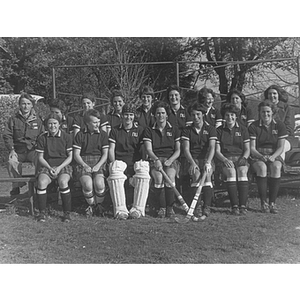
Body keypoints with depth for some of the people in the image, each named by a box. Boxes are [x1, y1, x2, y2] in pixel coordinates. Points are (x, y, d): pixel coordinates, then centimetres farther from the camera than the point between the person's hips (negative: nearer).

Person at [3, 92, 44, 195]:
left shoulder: (37, 119, 9)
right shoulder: (14, 119, 6)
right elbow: (7, 135, 4)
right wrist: (11, 150, -9)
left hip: (33, 149, 0)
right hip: (18, 150, 0)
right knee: (11, 162, -30)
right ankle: (16, 187, -12)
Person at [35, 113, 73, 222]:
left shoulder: (67, 137, 2)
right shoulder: (42, 138, 5)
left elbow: (70, 157, 2)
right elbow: (40, 157, 7)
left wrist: (59, 168, -12)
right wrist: (49, 168, -10)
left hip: (63, 165, -1)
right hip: (47, 166, 2)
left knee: (63, 182, -34)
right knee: (42, 182, -30)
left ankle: (67, 212, -20)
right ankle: (42, 212, -15)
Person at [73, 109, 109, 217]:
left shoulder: (103, 134, 10)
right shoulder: (80, 135, 7)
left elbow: (105, 154, 5)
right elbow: (76, 155, 4)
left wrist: (97, 166, -11)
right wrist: (85, 166, -13)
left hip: (99, 163, 1)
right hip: (83, 164, 0)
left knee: (99, 184, -29)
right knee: (87, 184, -29)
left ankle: (98, 205, 0)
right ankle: (92, 205, -1)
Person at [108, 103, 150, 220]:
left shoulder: (140, 130, 16)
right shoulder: (115, 130, 17)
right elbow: (111, 150, 11)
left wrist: (141, 163, -7)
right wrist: (114, 164, -6)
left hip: (136, 163, 0)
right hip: (119, 161, 0)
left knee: (143, 174, -35)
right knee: (115, 175, -36)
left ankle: (138, 209, -29)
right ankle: (120, 210, -35)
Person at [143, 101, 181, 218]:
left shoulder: (174, 130, 12)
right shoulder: (149, 130, 10)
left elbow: (178, 151, 7)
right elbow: (148, 149, -2)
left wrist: (170, 160, -12)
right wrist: (156, 160, -21)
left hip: (171, 160, 0)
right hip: (155, 160, 0)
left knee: (170, 177, -28)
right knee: (158, 178, -28)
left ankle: (170, 207, -14)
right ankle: (161, 208, -14)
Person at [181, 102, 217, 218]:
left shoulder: (210, 129, 7)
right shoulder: (186, 130, 8)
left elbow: (212, 148, -6)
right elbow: (186, 149, -3)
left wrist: (207, 162, -23)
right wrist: (192, 163, -21)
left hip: (206, 159, 0)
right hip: (191, 160, 0)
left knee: (207, 174, -29)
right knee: (196, 174, -29)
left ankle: (207, 206, -25)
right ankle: (196, 206, -24)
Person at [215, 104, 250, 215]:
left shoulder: (242, 129, 12)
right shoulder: (219, 130, 9)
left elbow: (247, 150, 10)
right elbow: (217, 151, 4)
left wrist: (243, 158, -11)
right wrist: (225, 160, -15)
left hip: (241, 158, 1)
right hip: (225, 159, -1)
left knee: (242, 171, -32)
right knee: (231, 172, -33)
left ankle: (243, 205, -31)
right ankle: (234, 206, -32)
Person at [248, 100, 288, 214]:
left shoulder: (279, 125, 4)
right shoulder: (254, 126, 0)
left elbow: (281, 147, 0)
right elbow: (252, 148, -4)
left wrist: (273, 156, -20)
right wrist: (261, 156, -23)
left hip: (274, 155, 1)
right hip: (257, 156, -1)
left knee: (276, 167, -33)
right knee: (262, 168, -35)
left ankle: (272, 202, -24)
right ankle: (263, 202, -24)